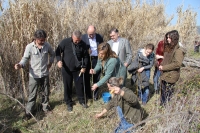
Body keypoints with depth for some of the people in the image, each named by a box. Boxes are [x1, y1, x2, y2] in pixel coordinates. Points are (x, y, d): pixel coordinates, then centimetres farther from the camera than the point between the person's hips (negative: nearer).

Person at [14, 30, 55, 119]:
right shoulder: (29, 47, -14)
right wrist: (20, 65, -28)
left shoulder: (47, 45, -6)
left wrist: (50, 63, 3)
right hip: (34, 75, -3)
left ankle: (45, 106, 39)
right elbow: (25, 58, -9)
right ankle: (29, 111, 22)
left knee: (45, 92, 17)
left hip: (45, 74, 3)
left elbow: (52, 54, 13)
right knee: (32, 94, 5)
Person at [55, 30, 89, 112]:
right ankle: (69, 103, 26)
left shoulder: (83, 44, -6)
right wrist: (59, 60, -22)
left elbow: (85, 56, 4)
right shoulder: (65, 42, -12)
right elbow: (58, 51, -5)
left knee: (80, 85, 10)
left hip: (78, 69, 1)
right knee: (67, 86, 9)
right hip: (66, 69, -1)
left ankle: (82, 101, 30)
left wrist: (84, 66, -3)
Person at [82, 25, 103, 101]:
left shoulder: (99, 37, 1)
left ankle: (95, 95, 21)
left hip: (97, 60, 1)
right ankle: (88, 95, 23)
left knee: (96, 78, 8)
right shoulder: (83, 37, -3)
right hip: (87, 60, 0)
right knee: (86, 78, 8)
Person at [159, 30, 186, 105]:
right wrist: (161, 65, 3)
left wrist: (164, 67, -18)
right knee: (163, 93, 19)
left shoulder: (178, 50, -16)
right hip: (165, 74, 9)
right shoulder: (168, 48, 11)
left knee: (167, 94, 3)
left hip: (171, 76, -9)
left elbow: (177, 64, -24)